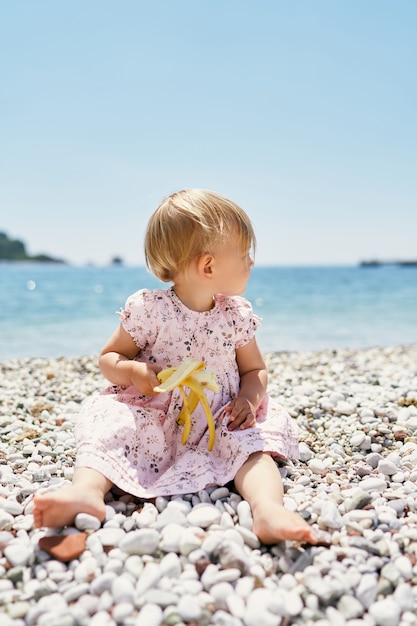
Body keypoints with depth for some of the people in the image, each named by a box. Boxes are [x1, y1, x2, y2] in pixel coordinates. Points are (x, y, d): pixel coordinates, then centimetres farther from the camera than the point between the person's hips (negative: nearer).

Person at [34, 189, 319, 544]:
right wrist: (133, 372, -23)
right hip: (153, 422, -1)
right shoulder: (148, 308, -8)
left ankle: (268, 507, -46)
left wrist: (249, 400, -12)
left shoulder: (238, 315, 2)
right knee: (109, 424, -25)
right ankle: (87, 491, -45)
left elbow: (255, 370, 11)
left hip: (219, 425, 2)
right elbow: (110, 357, 1)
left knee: (253, 441, -25)